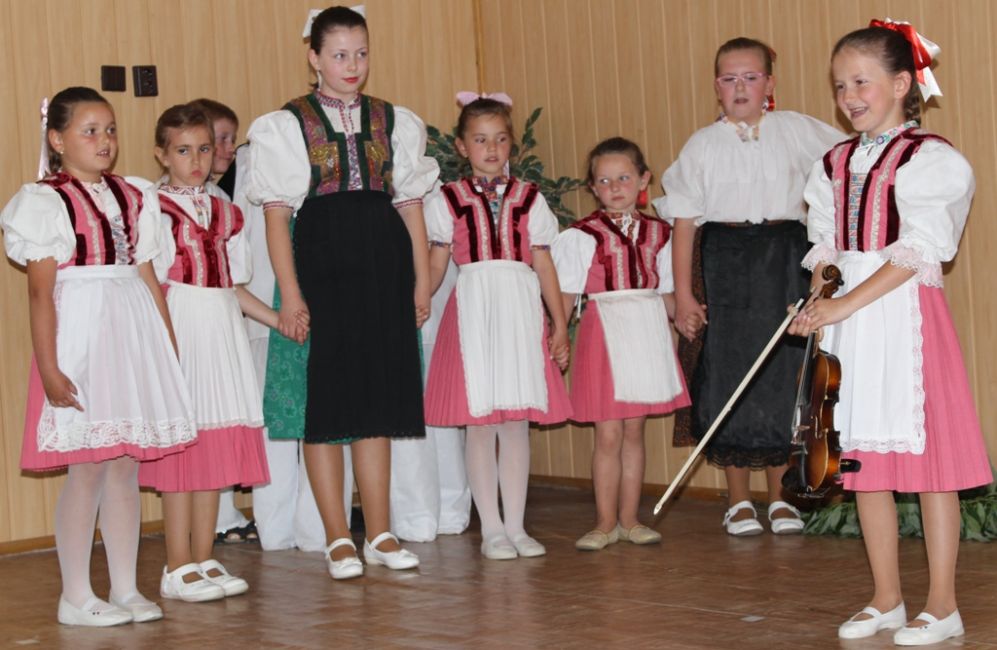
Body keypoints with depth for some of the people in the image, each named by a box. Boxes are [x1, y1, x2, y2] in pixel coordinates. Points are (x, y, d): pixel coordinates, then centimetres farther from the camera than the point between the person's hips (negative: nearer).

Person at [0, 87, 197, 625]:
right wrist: (48, 368, -17)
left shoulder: (130, 199, 13)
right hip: (80, 337, -6)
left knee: (126, 465, 8)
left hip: (133, 337, 6)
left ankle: (125, 588, 16)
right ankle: (75, 597, 6)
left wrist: (170, 350, 11)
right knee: (86, 468, -3)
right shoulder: (46, 202, -5)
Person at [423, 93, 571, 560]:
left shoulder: (528, 198, 9)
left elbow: (543, 263, 10)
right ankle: (491, 530, 8)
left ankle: (515, 526, 13)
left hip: (520, 311, 2)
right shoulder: (448, 200, 5)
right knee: (479, 423, -1)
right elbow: (435, 266, 5)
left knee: (518, 423, 5)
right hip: (472, 311, -2)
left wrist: (559, 322, 5)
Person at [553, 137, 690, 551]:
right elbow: (565, 297, -3)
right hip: (604, 333, -3)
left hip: (647, 334, 4)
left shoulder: (657, 233, 9)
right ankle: (605, 522, 8)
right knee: (609, 435, -2)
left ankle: (629, 519, 17)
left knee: (634, 431, 9)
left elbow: (665, 293, 16)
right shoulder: (581, 235, -3)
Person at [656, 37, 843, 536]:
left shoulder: (795, 130, 3)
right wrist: (682, 295, -5)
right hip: (727, 265, -1)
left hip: (786, 261, 1)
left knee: (784, 377, 4)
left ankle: (780, 497, 17)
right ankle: (738, 501, 15)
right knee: (730, 375, 1)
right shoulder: (704, 144, 1)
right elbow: (685, 221, -1)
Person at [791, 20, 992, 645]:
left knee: (928, 460, -2)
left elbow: (915, 251, -14)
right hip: (847, 319, 6)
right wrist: (818, 301, -3)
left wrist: (848, 303, -19)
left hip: (906, 314, -6)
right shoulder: (835, 165, 13)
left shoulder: (930, 159, -6)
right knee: (865, 463, 9)